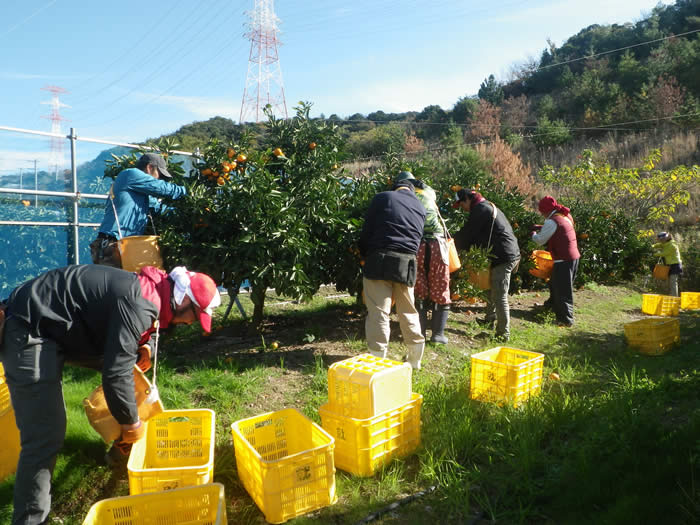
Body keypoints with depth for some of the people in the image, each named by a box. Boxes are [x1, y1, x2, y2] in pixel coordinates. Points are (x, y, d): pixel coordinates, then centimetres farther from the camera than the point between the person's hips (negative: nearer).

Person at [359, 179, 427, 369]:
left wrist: (364, 255, 13)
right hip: (407, 264, 4)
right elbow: (417, 238, 12)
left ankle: (378, 358, 1)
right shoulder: (420, 208, 18)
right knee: (408, 311, 15)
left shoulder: (382, 198, 5)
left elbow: (367, 231, 2)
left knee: (378, 311, -1)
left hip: (380, 261, -4)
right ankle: (415, 359, 23)